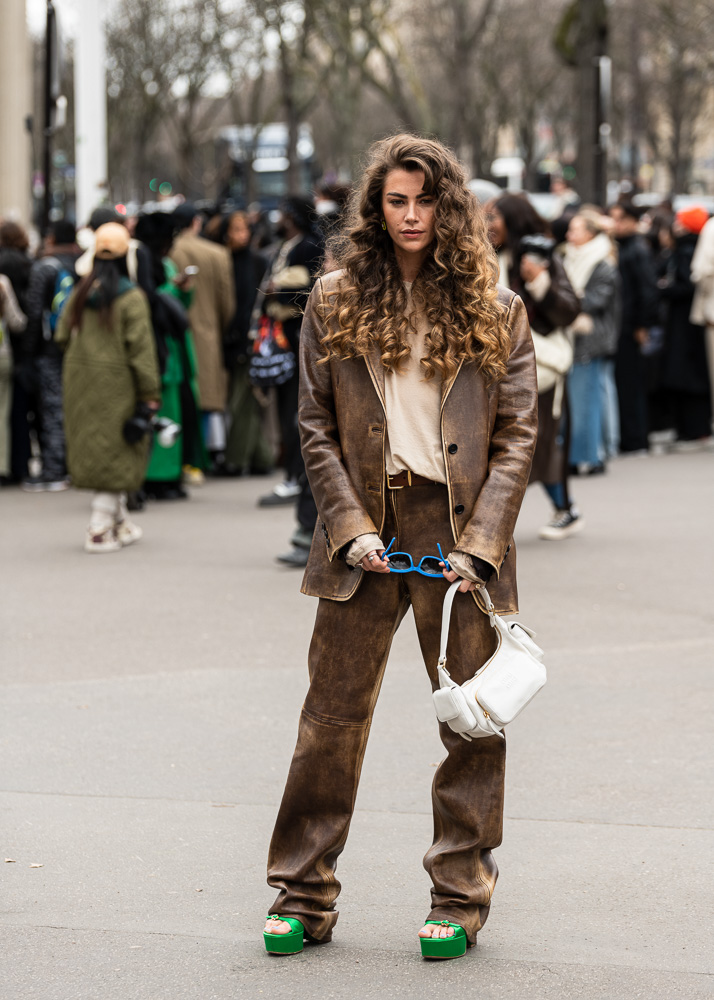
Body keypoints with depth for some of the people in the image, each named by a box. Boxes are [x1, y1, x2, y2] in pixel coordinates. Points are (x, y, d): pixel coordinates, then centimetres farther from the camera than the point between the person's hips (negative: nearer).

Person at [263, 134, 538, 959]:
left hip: (461, 532, 0)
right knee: (332, 713, 2)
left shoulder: (494, 310, 4)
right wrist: (351, 527, -7)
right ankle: (303, 896, 12)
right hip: (366, 530, 1)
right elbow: (316, 427, 6)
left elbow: (516, 433, 1)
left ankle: (460, 897, 14)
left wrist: (480, 542, -9)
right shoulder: (334, 303, 6)